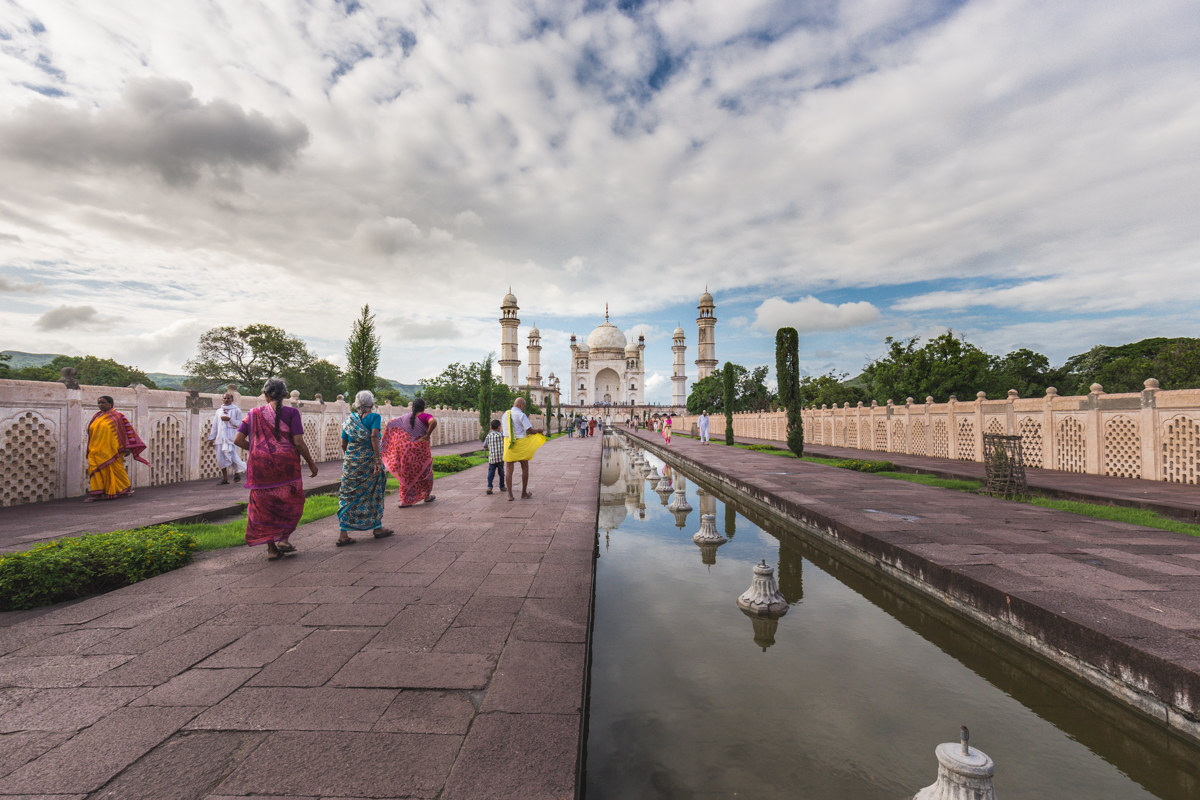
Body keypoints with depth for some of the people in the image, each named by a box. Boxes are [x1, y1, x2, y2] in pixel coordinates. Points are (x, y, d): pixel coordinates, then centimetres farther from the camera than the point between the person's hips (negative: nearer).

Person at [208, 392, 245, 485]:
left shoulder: (236, 410, 4)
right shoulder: (219, 411, 17)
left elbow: (239, 423, -3)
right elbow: (215, 426, 19)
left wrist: (229, 419, -14)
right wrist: (211, 438, 16)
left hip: (231, 437, -5)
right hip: (220, 437, 5)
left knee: (230, 455, -15)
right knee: (221, 458, 2)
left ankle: (238, 472, 11)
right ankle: (225, 479, 10)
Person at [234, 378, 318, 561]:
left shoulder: (255, 414, 4)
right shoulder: (291, 412, -5)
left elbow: (238, 440, 0)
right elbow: (298, 442, -11)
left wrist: (255, 448, 19)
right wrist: (311, 463, -1)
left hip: (260, 465, 2)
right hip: (286, 464, -2)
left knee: (264, 505, 12)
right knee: (290, 502, 18)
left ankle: (271, 548, 14)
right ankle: (283, 538, 6)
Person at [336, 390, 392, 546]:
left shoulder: (350, 419, 10)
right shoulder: (374, 417, -4)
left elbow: (343, 443, 11)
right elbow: (374, 436, -18)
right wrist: (378, 460, -19)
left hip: (350, 461, 4)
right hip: (369, 460, -4)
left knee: (348, 495, 6)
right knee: (373, 493, 10)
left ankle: (343, 534, 1)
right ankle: (377, 528, 22)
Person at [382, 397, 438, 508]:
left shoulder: (406, 417, 7)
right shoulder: (425, 416, -8)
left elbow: (391, 424, 9)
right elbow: (434, 422, -29)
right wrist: (427, 436, -20)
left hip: (406, 449, 4)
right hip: (420, 450, -4)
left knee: (407, 474, 12)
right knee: (425, 471, 16)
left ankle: (405, 501, 8)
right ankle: (426, 496, 28)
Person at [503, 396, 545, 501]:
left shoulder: (505, 414, 8)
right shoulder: (521, 415, -13)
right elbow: (530, 430, -18)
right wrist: (538, 430, 4)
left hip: (508, 443, 5)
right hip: (521, 444, -4)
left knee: (509, 469, 6)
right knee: (525, 468, 10)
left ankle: (510, 494, 4)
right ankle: (524, 493, 15)